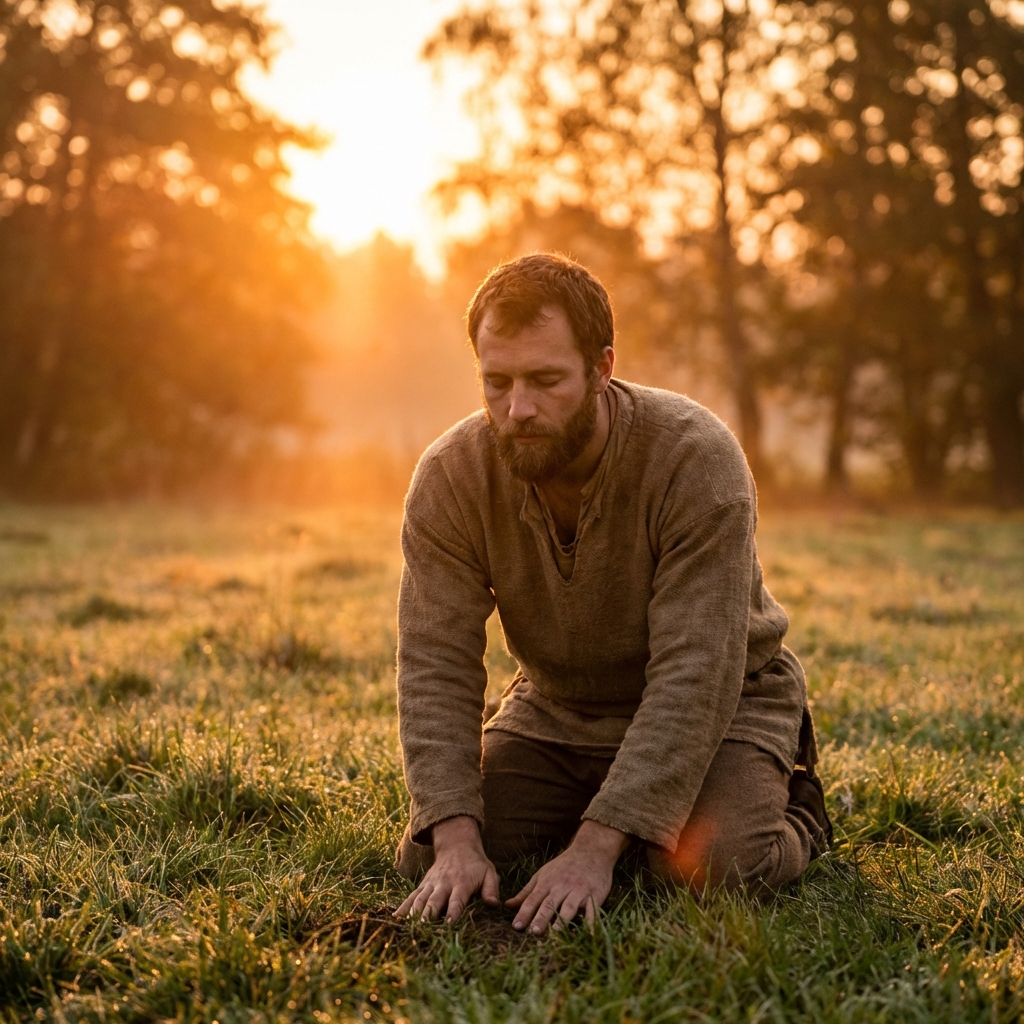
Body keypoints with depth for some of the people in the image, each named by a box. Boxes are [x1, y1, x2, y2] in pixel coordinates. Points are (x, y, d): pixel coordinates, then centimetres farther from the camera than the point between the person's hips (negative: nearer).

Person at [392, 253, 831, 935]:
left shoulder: (698, 458, -30)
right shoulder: (448, 478, -18)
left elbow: (693, 677, -33)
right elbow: (436, 668, -20)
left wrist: (596, 849, -39)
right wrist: (457, 841, -33)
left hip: (717, 704, -3)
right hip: (554, 711, 4)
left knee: (716, 866, -29)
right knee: (428, 862, -11)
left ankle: (793, 817, 7)